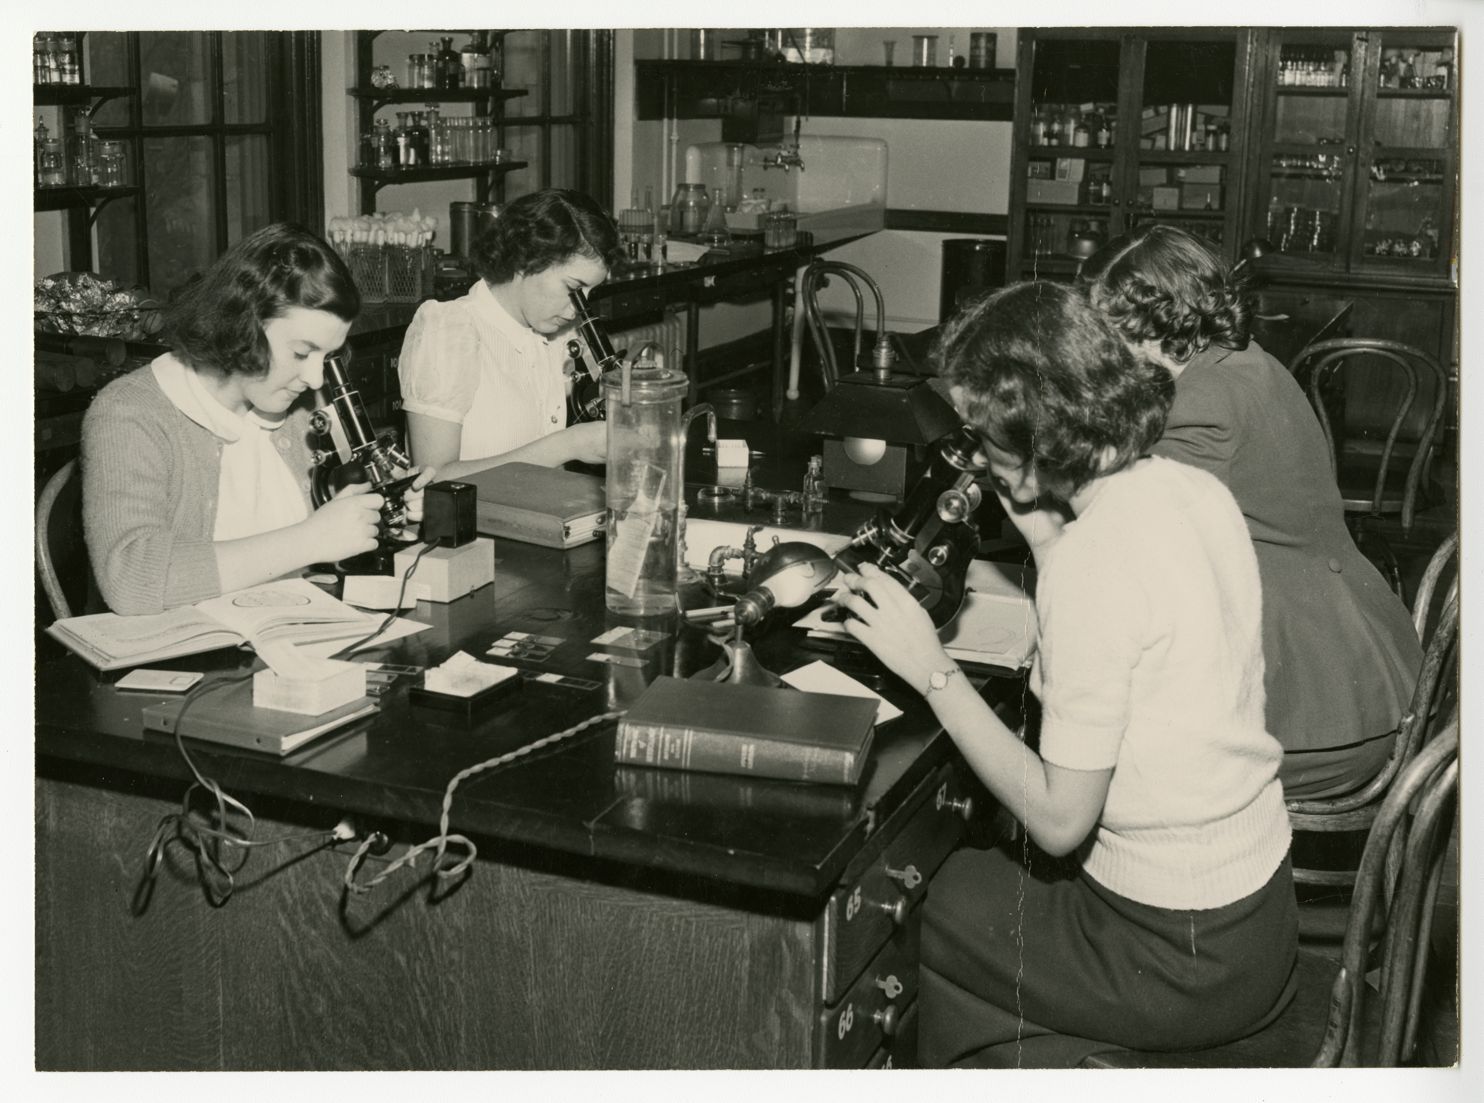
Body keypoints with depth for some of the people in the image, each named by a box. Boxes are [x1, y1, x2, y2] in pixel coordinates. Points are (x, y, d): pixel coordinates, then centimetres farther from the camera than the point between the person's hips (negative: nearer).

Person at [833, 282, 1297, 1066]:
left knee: (943, 902, 14)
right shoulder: (1197, 491, -1)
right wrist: (1039, 526, 6)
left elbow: (1059, 819, -23)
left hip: (1179, 959, -8)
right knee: (987, 877, 25)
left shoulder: (1094, 560, -26)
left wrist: (932, 672, -18)